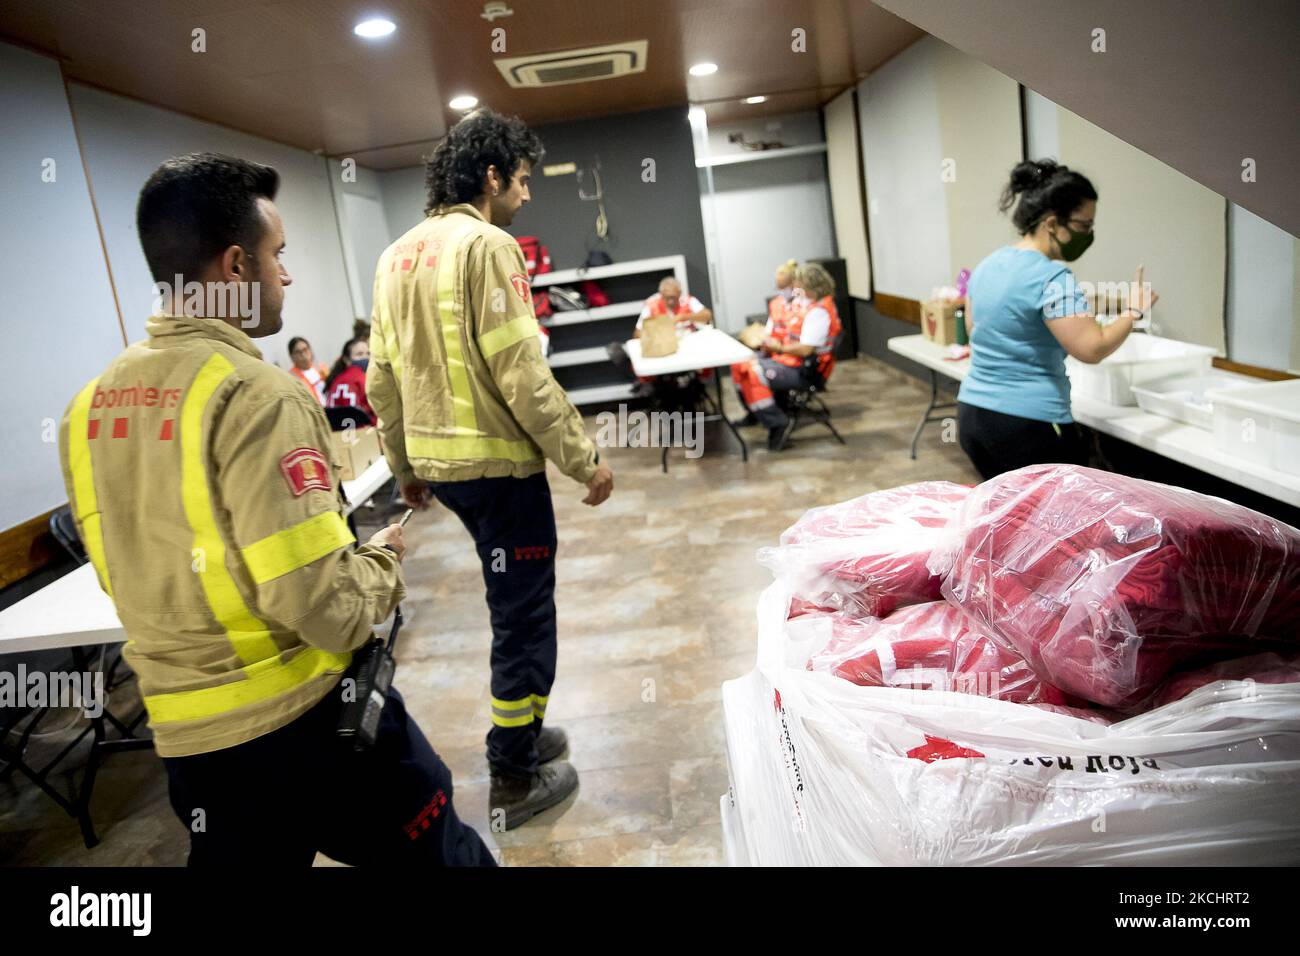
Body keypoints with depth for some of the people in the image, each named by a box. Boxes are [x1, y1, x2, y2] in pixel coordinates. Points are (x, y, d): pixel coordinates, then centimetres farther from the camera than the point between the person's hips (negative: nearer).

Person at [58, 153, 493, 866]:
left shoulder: (89, 405, 2)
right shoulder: (254, 395, -22)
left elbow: (145, 566, 13)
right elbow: (328, 611, -26)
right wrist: (385, 558, -5)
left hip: (184, 734, 7)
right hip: (305, 720, -6)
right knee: (440, 853, 16)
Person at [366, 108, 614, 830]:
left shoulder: (396, 256, 13)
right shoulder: (487, 244, -13)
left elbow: (381, 377, 15)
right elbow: (520, 371, -20)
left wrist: (405, 466, 23)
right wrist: (582, 458, -14)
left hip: (436, 461, 9)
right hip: (497, 459, -9)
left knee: (514, 601, 23)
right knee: (523, 615, 5)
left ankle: (522, 731, 37)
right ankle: (514, 782, 18)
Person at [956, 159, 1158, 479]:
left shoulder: (987, 265, 10)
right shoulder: (1052, 278, -16)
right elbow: (1093, 349, -20)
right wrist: (1133, 312, -3)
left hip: (972, 416, 8)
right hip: (1029, 426, -8)